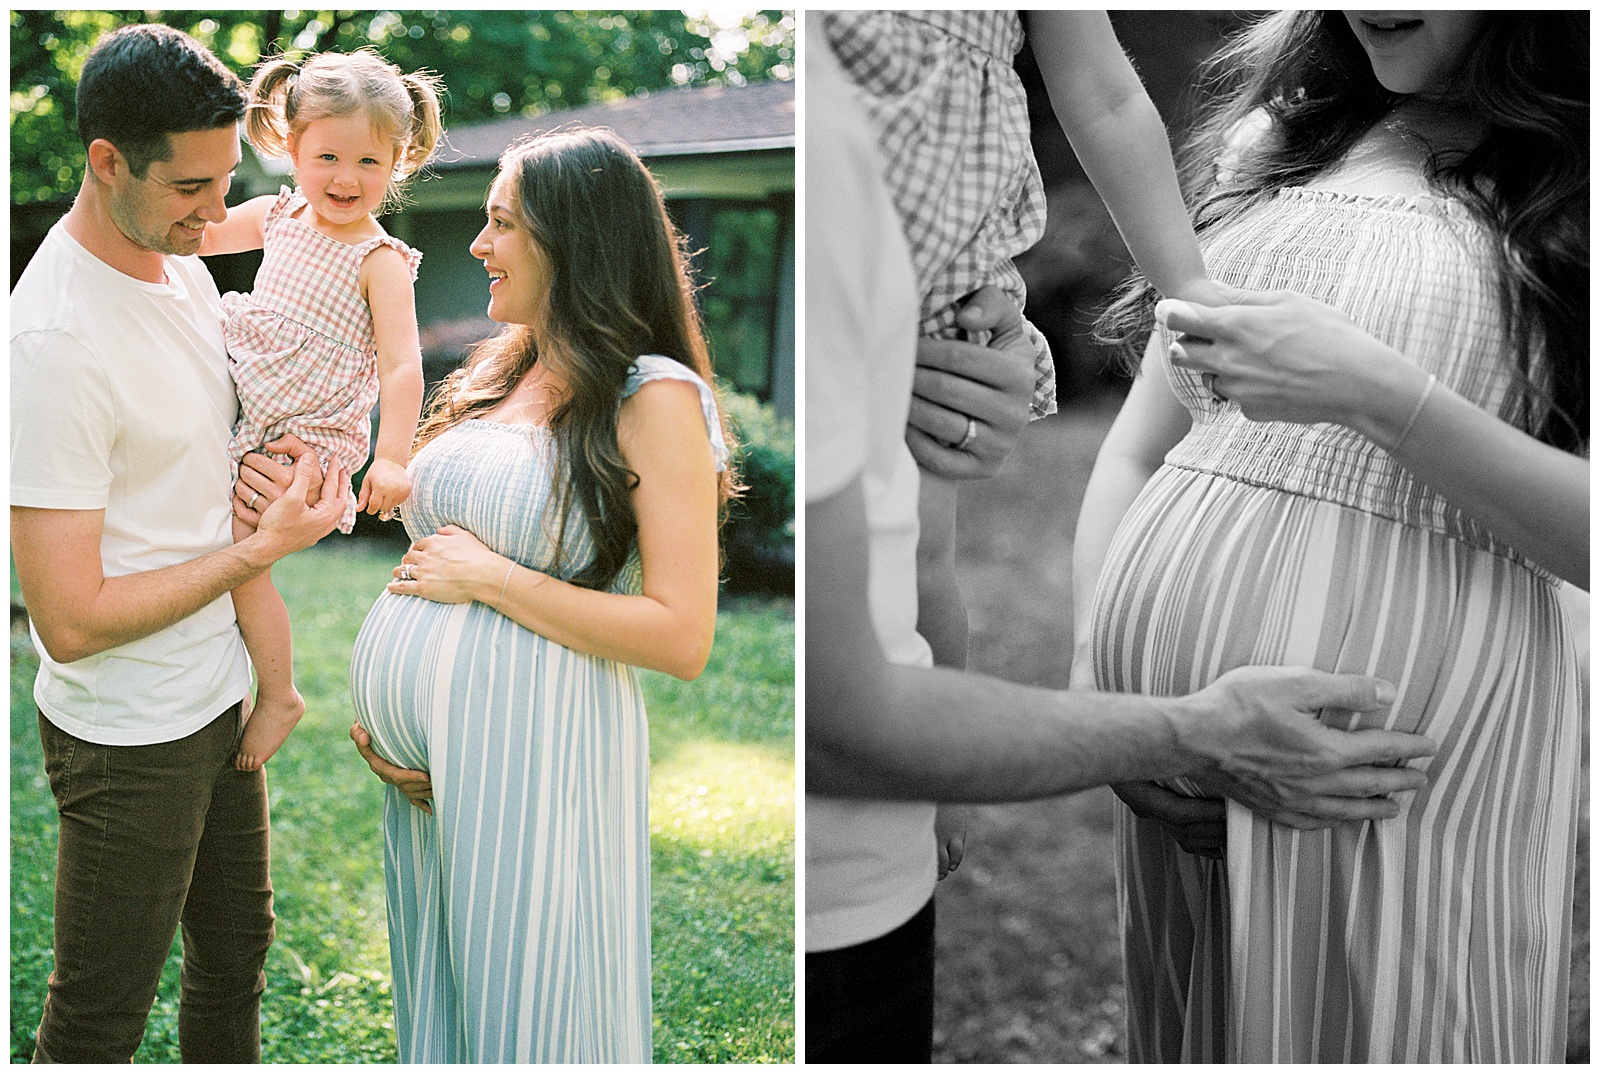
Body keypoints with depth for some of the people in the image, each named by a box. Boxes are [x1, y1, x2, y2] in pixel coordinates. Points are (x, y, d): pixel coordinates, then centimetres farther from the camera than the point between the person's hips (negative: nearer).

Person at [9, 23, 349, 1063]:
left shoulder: (182, 261, 1)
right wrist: (261, 548, -20)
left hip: (222, 694, 8)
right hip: (131, 737, -8)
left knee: (235, 951, 24)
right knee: (99, 1022, 9)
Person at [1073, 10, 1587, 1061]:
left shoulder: (1563, 181, -1)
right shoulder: (1274, 138, 12)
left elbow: (1583, 535, -8)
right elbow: (1136, 449, 13)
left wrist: (1373, 393, -21)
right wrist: (1091, 680, 0)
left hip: (1404, 790, -4)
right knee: (1195, 1046, 14)